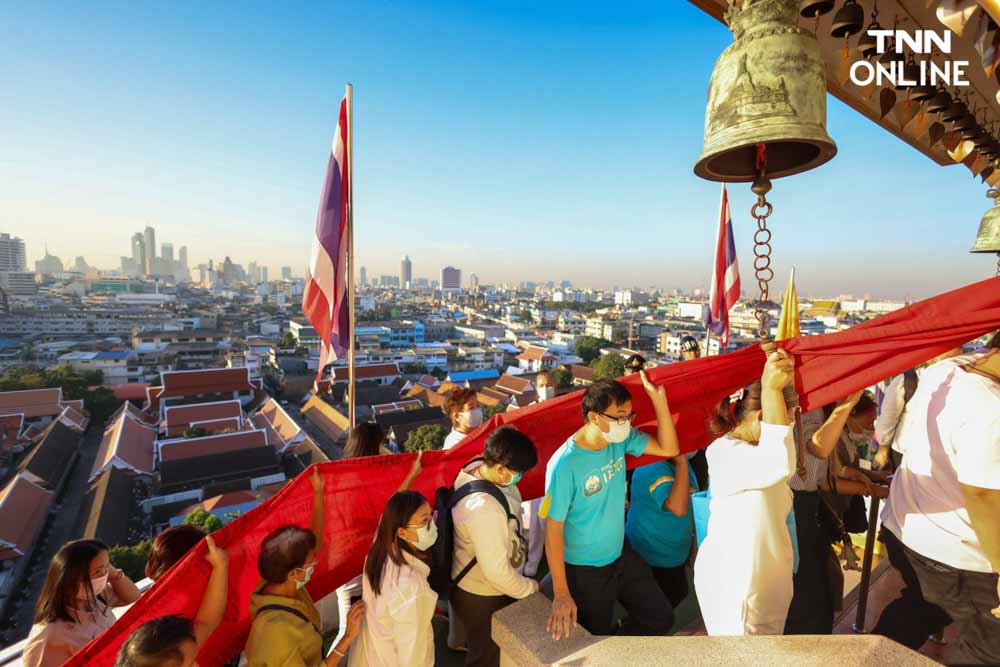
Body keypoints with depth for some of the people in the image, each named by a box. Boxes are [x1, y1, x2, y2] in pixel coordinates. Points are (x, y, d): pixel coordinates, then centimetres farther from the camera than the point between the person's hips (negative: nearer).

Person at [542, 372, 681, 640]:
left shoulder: (620, 439, -12)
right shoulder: (564, 465, -31)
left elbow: (669, 449, -8)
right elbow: (553, 529, -24)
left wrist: (659, 400, -22)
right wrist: (561, 593, -19)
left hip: (621, 554, 6)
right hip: (585, 569, -6)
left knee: (661, 618, 19)